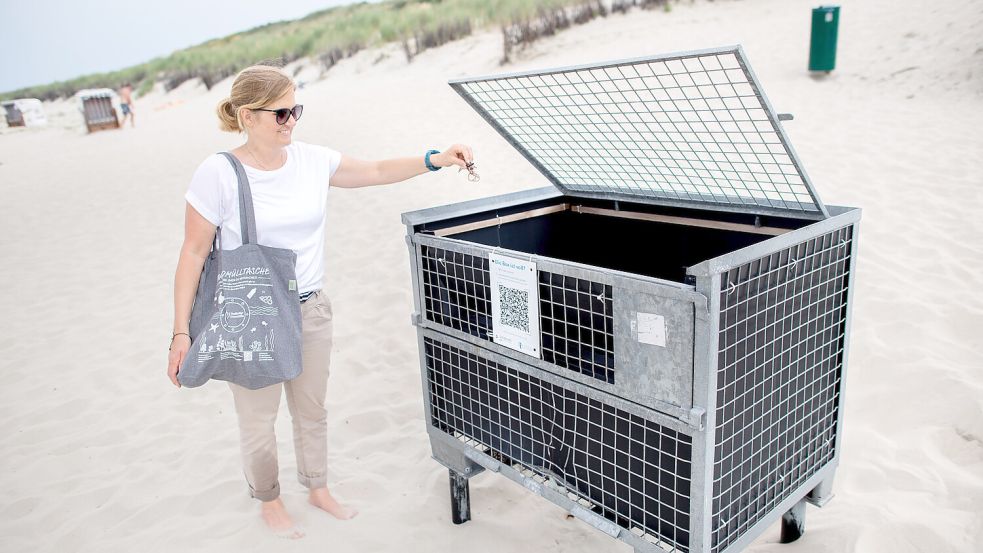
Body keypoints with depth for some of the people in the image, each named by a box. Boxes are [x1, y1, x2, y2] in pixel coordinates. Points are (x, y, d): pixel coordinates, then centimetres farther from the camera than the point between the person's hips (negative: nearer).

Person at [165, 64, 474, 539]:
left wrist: (434, 160, -6)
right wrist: (181, 333, -12)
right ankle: (268, 500, 40)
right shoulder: (218, 174, -15)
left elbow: (377, 172, 8)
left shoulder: (312, 160, -3)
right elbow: (194, 253, -10)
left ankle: (318, 488, 44)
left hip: (310, 309, 4)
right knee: (258, 420, 12)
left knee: (311, 410, 20)